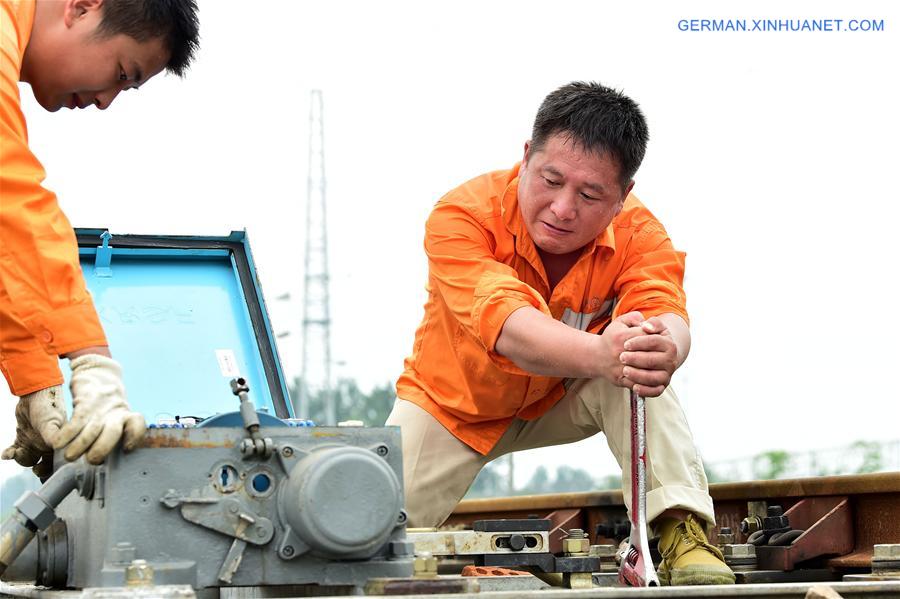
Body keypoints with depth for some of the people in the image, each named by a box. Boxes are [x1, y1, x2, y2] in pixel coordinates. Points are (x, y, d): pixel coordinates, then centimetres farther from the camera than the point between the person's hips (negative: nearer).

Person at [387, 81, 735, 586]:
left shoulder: (638, 233, -23)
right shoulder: (461, 216, -32)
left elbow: (667, 317, -41)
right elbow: (510, 331, -48)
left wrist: (665, 348, -68)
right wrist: (599, 354, -69)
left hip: (562, 402, 1)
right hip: (453, 408, -1)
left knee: (639, 370, -31)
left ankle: (682, 532, -33)